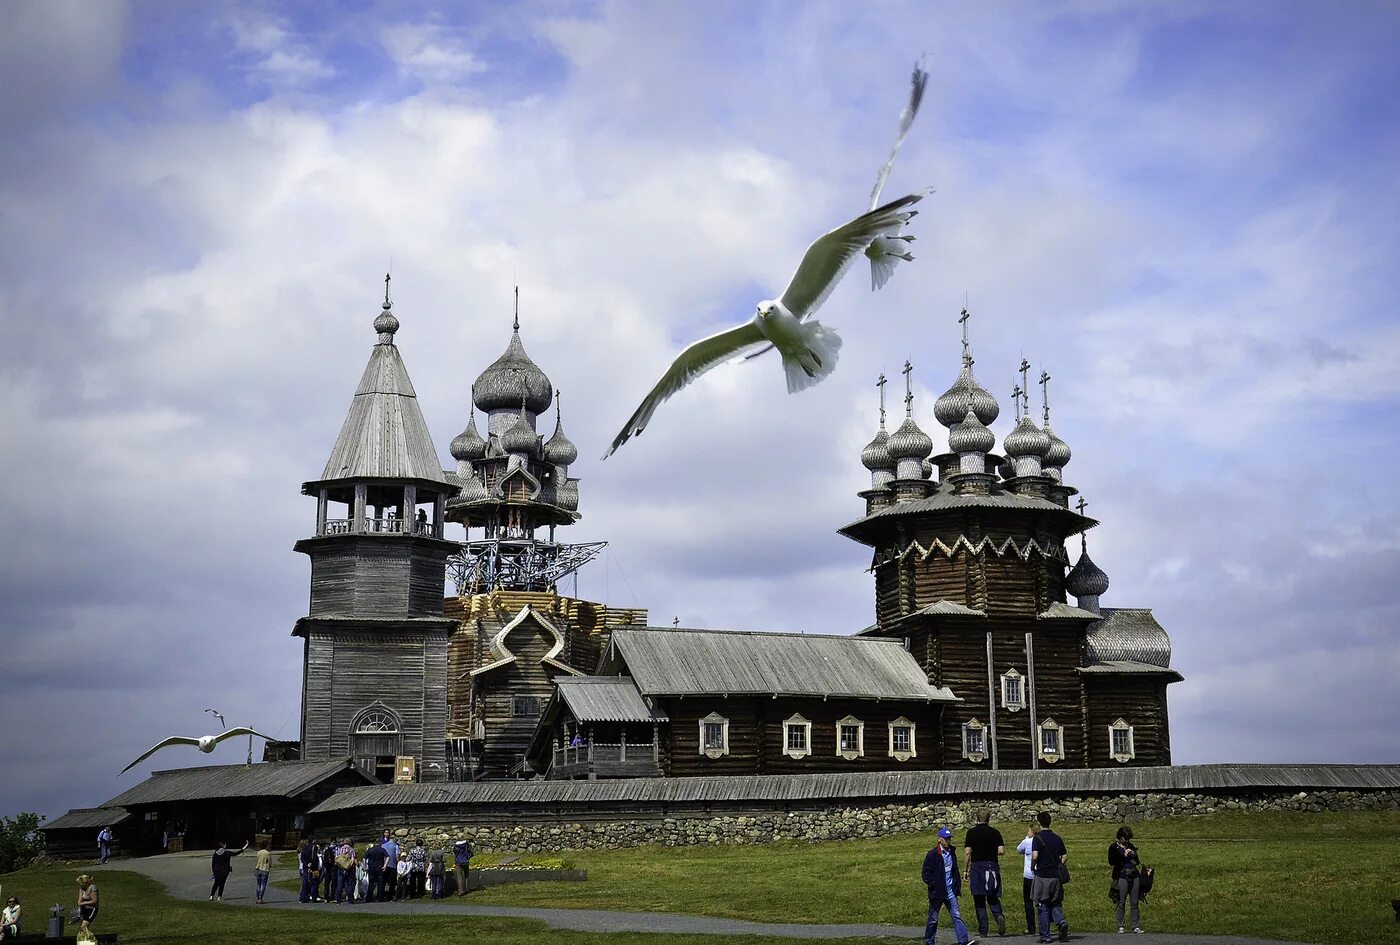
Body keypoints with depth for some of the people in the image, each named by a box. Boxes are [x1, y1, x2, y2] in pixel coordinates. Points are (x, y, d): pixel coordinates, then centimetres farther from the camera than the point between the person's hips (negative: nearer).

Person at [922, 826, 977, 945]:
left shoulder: (951, 853, 10)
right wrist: (935, 885, -19)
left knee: (957, 916, -6)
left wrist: (958, 886, 15)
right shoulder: (932, 855, -10)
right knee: (933, 919, 6)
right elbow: (926, 875, -10)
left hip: (951, 892, 5)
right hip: (937, 893, -5)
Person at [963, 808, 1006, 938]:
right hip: (992, 867, 2)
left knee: (979, 900, 4)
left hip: (977, 867, -2)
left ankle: (983, 931, 3)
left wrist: (965, 870, 1)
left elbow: (967, 853, -6)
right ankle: (999, 916, -16)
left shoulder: (971, 833, -3)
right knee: (993, 898, 13)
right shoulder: (995, 832, 2)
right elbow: (1001, 851, -3)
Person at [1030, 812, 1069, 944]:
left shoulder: (1038, 838, -10)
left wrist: (1033, 867, -3)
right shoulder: (1057, 838, 7)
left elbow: (1035, 856, -21)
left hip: (1042, 877, -4)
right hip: (1056, 876, 4)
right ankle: (1061, 922, -14)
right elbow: (1065, 856, 10)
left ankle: (1045, 935, 8)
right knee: (1056, 904, 14)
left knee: (1044, 907, 5)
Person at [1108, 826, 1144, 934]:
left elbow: (1136, 861, 20)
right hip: (1122, 877, -4)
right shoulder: (1114, 847, 0)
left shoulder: (1130, 846, 14)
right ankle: (1121, 926, 5)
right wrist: (1124, 855, -15)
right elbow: (1111, 862, -11)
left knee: (1135, 903, 3)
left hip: (1134, 876, 4)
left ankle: (1136, 926, 7)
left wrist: (1134, 854, -1)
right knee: (1121, 903, -2)